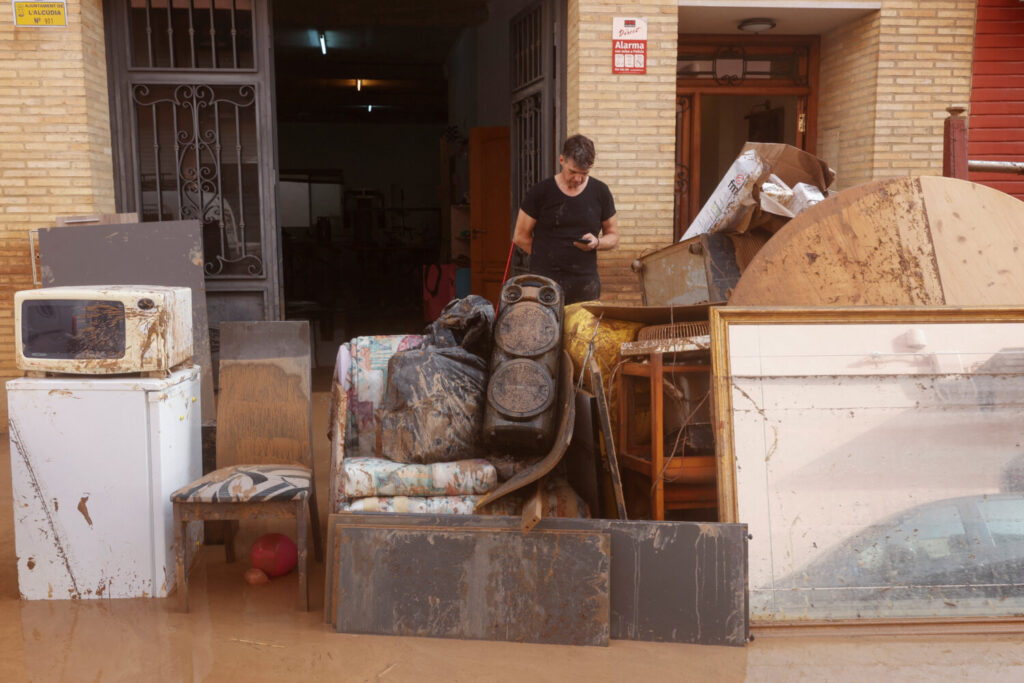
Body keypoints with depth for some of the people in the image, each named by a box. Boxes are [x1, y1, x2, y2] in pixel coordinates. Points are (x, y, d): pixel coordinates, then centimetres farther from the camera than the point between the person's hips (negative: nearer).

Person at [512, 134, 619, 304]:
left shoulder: (600, 192, 7)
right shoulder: (540, 192, 1)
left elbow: (613, 236, 15)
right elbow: (520, 237, 6)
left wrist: (596, 243, -7)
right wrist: (550, 258, 2)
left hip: (585, 283, 2)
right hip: (546, 282, -2)